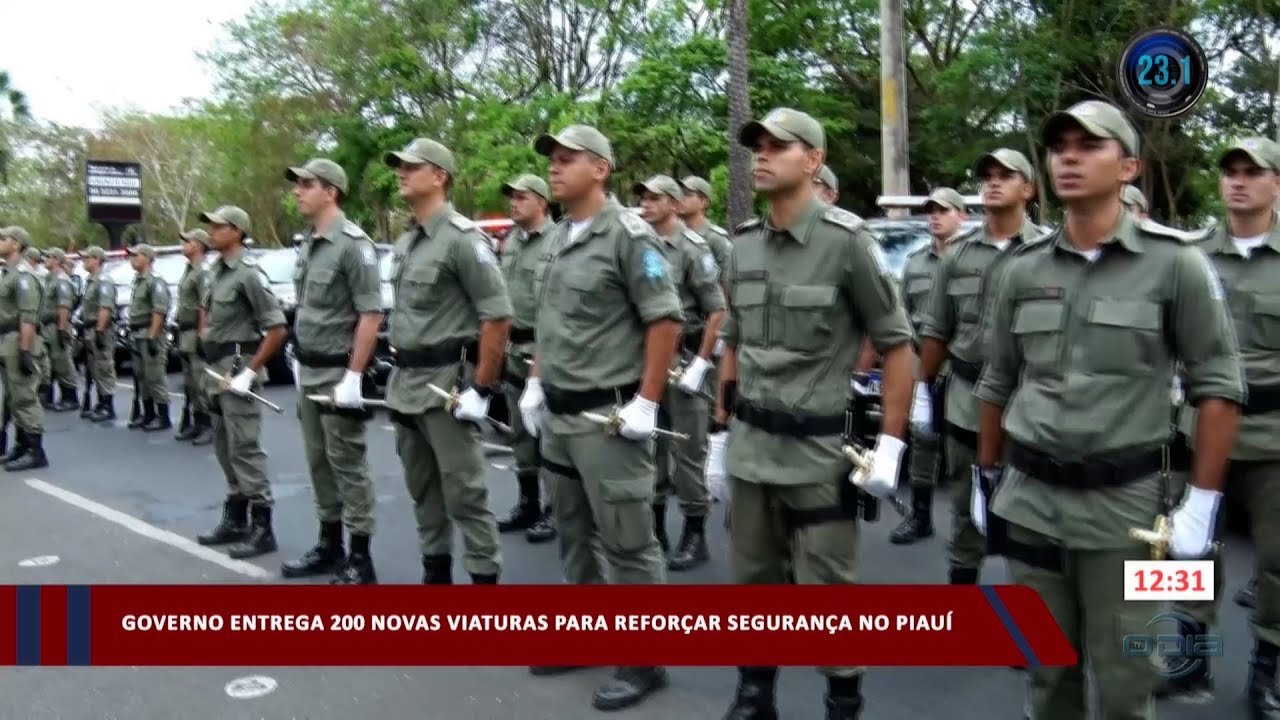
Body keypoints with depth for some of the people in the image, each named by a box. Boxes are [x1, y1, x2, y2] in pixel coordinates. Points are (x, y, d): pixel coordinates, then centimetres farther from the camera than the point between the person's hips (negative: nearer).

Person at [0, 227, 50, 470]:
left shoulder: (23, 274, -14)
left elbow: (28, 317, -21)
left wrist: (25, 350, -25)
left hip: (20, 342, -10)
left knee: (25, 397, -9)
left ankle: (35, 452, -6)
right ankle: (21, 444, 22)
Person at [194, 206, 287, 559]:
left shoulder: (248, 273, -14)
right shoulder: (213, 271, 12)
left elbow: (277, 329, -18)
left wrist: (250, 372, -19)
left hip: (237, 368, -9)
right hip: (215, 368, 9)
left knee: (245, 449, -8)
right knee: (225, 448, 14)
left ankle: (261, 527, -3)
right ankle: (235, 518, 24)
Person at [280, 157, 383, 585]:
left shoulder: (353, 243, -14)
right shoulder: (307, 244, 12)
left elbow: (371, 314, -19)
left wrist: (353, 375, -22)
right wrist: (298, 359, 16)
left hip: (338, 374, -9)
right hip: (308, 373, 9)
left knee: (349, 465, -2)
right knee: (318, 462, 15)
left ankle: (360, 559, 6)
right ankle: (329, 546, 27)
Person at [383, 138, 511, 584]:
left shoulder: (463, 238, -13)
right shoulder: (404, 243, 14)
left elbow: (498, 317, -17)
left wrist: (481, 389, -18)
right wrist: (398, 373, 17)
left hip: (446, 382, -9)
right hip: (405, 384, 9)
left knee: (464, 492, -3)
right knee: (422, 489, 17)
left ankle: (485, 577, 7)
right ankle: (435, 572, 29)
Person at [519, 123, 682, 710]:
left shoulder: (628, 234, -12)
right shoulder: (558, 238, 13)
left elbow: (665, 319, -16)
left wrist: (647, 403, -18)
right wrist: (535, 384, 17)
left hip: (607, 415, -8)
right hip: (557, 414, 9)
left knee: (627, 542, 0)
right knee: (574, 534, 18)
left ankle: (644, 661, 13)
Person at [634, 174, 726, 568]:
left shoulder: (693, 248, -9)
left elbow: (717, 311, -12)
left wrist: (700, 364, -16)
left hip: (683, 358, -6)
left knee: (687, 448, -1)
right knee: (650, 444, 12)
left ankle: (695, 535, 9)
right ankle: (655, 525, 24)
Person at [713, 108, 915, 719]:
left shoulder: (847, 240, -11)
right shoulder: (742, 245, 6)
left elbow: (898, 345, -8)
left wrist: (891, 444, -11)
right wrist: (724, 426, 15)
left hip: (820, 448, -5)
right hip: (750, 445, 6)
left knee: (826, 590, 5)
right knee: (753, 581, 16)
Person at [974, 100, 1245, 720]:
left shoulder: (1174, 262, -5)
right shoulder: (1022, 270, 5)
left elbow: (1219, 386, -4)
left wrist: (1202, 502, -8)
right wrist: (985, 477, 16)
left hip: (1123, 502, -3)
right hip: (1029, 498, 3)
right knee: (1047, 670, 17)